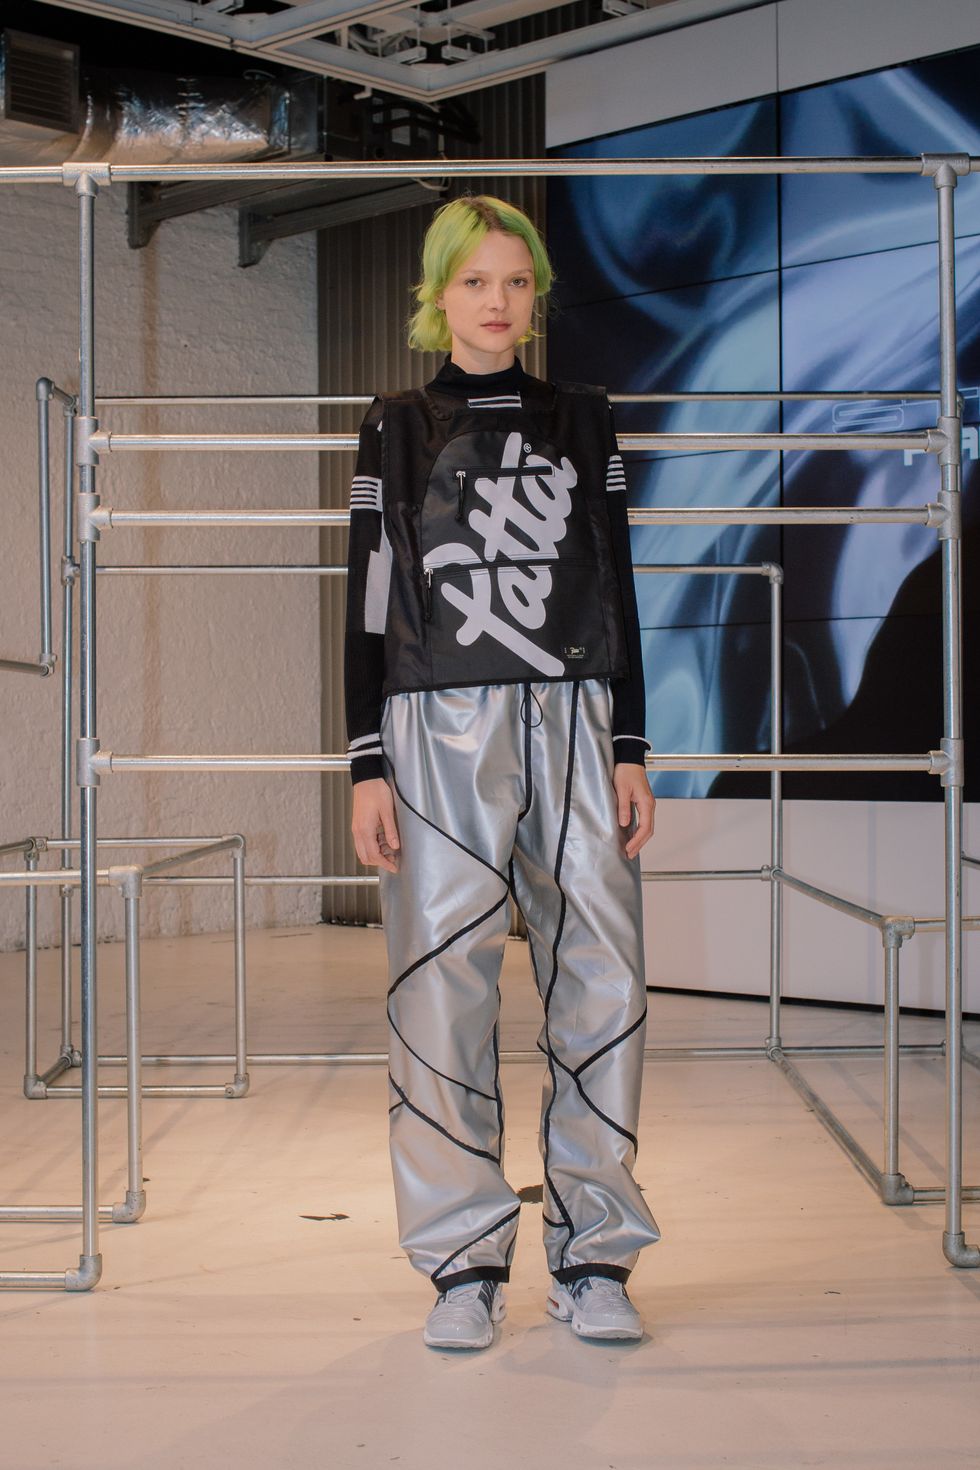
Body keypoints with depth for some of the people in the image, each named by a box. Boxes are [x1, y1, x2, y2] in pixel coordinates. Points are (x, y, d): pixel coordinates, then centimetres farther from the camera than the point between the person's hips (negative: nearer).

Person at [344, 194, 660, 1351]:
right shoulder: (397, 428, 9)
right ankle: (465, 1264, 8)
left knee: (603, 982, -4)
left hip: (573, 728, 2)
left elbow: (615, 590, 13)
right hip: (441, 731, -1)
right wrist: (368, 765, -2)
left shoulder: (582, 420, 14)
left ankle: (592, 1257, 8)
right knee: (444, 988, -4)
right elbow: (369, 602, 6)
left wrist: (630, 751, 5)